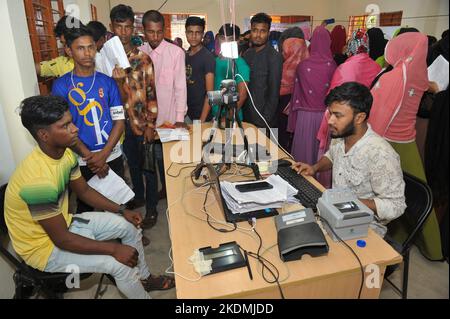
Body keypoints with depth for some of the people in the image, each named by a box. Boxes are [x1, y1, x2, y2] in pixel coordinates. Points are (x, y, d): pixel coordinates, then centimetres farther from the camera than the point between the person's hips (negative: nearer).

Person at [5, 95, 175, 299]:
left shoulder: (65, 153, -9)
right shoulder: (39, 180, -35)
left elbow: (84, 191, 6)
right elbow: (62, 239, -28)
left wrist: (122, 211, -1)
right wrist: (114, 249, -24)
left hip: (62, 224, 8)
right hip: (42, 246, -8)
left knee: (129, 225, 4)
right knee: (119, 264, -20)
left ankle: (144, 279, 26)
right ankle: (143, 295, 11)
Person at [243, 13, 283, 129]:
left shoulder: (274, 57, -11)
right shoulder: (247, 54, 7)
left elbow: (274, 94, -13)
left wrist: (265, 121, -15)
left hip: (263, 119, -5)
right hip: (246, 115, 5)